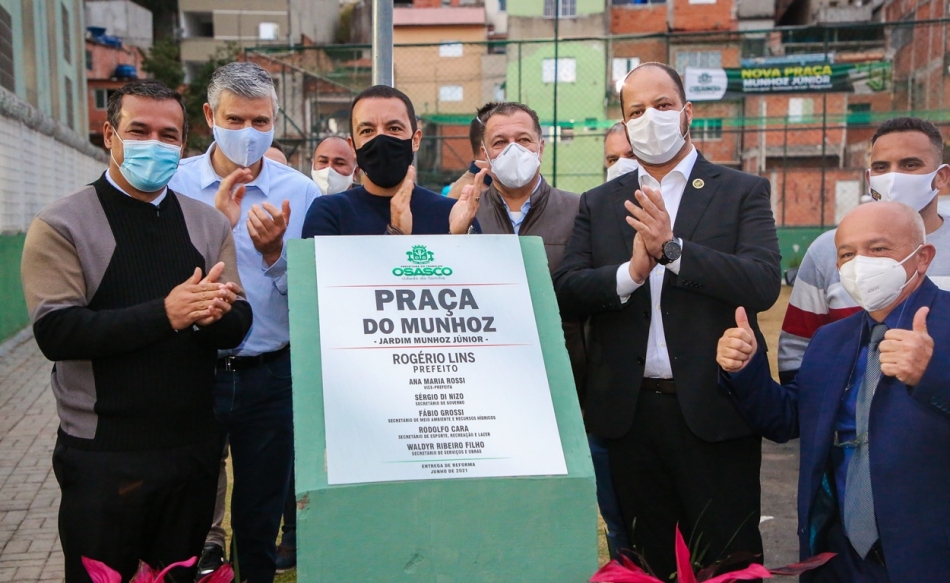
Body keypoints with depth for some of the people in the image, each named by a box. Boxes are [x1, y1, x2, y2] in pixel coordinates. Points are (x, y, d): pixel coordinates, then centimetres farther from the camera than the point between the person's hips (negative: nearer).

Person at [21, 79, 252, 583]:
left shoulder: (208, 224, 7)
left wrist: (215, 313, -23)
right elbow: (55, 332, -17)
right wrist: (164, 314, -26)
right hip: (102, 456, -3)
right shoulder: (61, 225, -6)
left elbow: (237, 327, 1)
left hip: (195, 448, 4)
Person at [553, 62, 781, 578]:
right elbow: (566, 294, -2)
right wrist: (631, 271, -19)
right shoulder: (598, 203, 9)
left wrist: (672, 248, -22)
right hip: (628, 414, 3)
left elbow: (763, 285, -12)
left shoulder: (743, 192, 2)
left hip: (714, 413, -2)